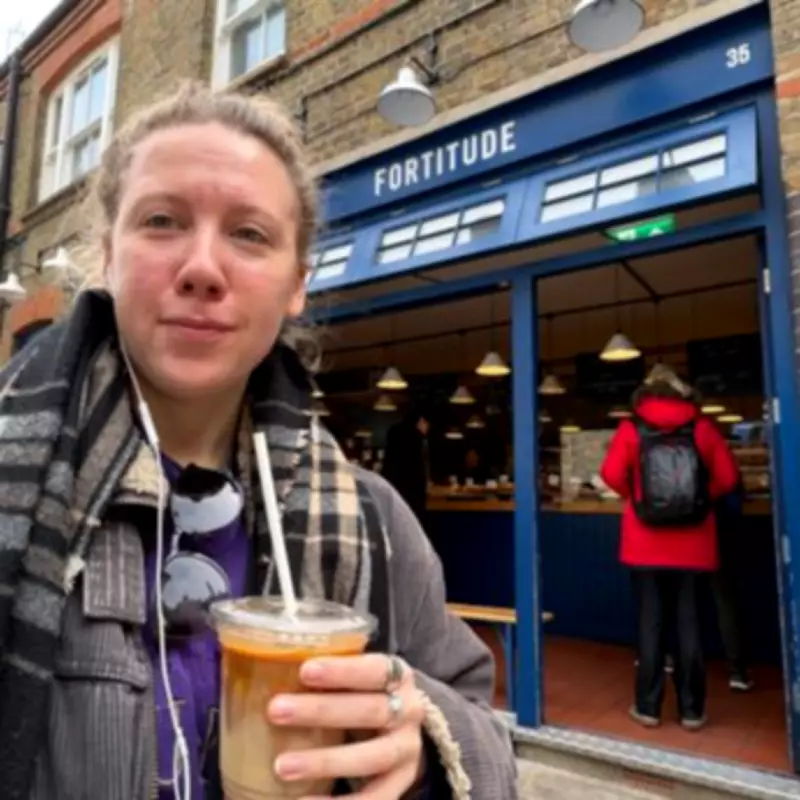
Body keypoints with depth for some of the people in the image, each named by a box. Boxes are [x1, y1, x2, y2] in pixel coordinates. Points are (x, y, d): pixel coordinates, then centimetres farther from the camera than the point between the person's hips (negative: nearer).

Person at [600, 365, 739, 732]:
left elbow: (612, 474, -10)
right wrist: (700, 497, 15)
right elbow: (727, 477, -1)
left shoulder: (631, 429, -1)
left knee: (650, 621, 6)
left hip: (645, 544, -1)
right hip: (692, 544, 1)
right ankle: (691, 709, 15)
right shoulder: (702, 427, 1)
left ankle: (648, 706, 12)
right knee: (688, 621, 8)